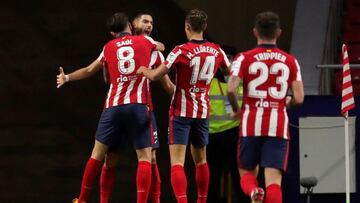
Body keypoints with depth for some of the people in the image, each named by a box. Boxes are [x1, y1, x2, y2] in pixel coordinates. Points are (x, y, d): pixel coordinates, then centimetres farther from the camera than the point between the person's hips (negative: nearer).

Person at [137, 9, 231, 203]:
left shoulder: (182, 51, -15)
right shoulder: (216, 51, 2)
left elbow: (155, 76, -16)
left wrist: (144, 70, 5)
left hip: (181, 111, -5)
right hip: (203, 112, 5)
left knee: (177, 161, -9)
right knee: (200, 159, 20)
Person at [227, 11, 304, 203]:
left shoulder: (245, 58, 0)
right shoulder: (290, 61, 4)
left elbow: (231, 89, -13)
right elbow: (298, 98, -1)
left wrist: (236, 109, 7)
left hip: (251, 124, 0)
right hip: (278, 125, 0)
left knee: (246, 172, 14)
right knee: (273, 179, -2)